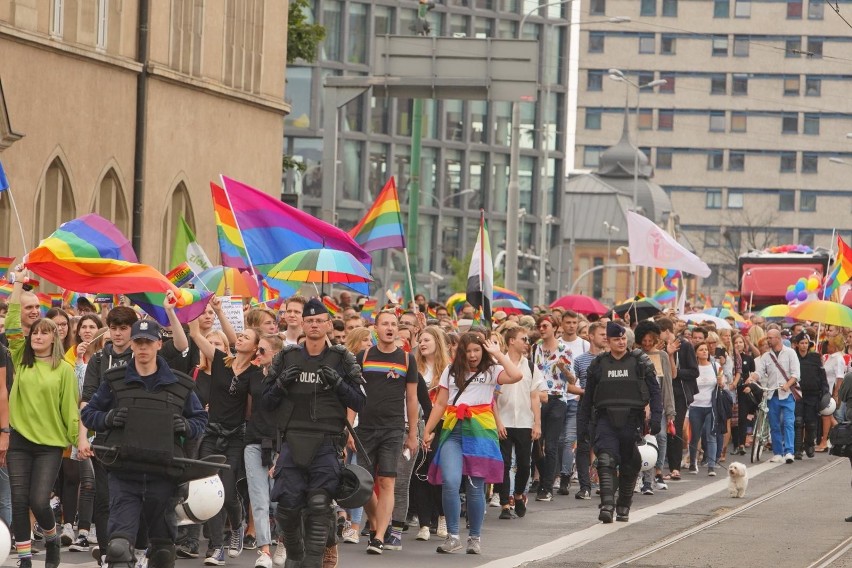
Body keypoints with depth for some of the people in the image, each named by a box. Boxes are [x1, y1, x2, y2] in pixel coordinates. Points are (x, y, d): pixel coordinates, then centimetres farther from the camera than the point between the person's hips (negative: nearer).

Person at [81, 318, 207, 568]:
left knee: (163, 544, 13)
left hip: (163, 475, 2)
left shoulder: (179, 385, 7)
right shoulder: (115, 381, 6)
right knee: (119, 545, -15)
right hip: (124, 474, -2)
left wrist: (187, 427, -6)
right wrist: (106, 419, -9)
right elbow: (88, 414, 12)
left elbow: (200, 418, 17)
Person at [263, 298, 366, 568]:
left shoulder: (341, 359, 6)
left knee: (319, 505, -10)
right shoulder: (286, 358, 10)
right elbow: (267, 402, 12)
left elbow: (360, 402, 3)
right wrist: (281, 383, -8)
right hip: (293, 441, 1)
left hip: (326, 444, -1)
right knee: (287, 504, -4)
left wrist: (338, 383, -12)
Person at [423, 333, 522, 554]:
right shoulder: (451, 372, 17)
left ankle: (475, 538, 15)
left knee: (475, 487, 1)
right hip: (453, 430, 2)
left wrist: (497, 354, -3)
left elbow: (516, 376, -13)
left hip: (480, 431, -2)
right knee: (450, 482, -15)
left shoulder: (491, 371, 7)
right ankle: (453, 537, -7)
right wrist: (427, 430, 8)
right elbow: (440, 404, 15)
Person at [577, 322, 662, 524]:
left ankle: (623, 507, 21)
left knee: (629, 466, 7)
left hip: (632, 420, 0)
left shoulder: (640, 362, 3)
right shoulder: (598, 364, 9)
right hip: (606, 419, 0)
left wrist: (656, 417, -8)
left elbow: (655, 391, 3)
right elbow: (588, 395, 15)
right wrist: (583, 422, 11)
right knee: (606, 461, -18)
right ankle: (607, 505, -26)